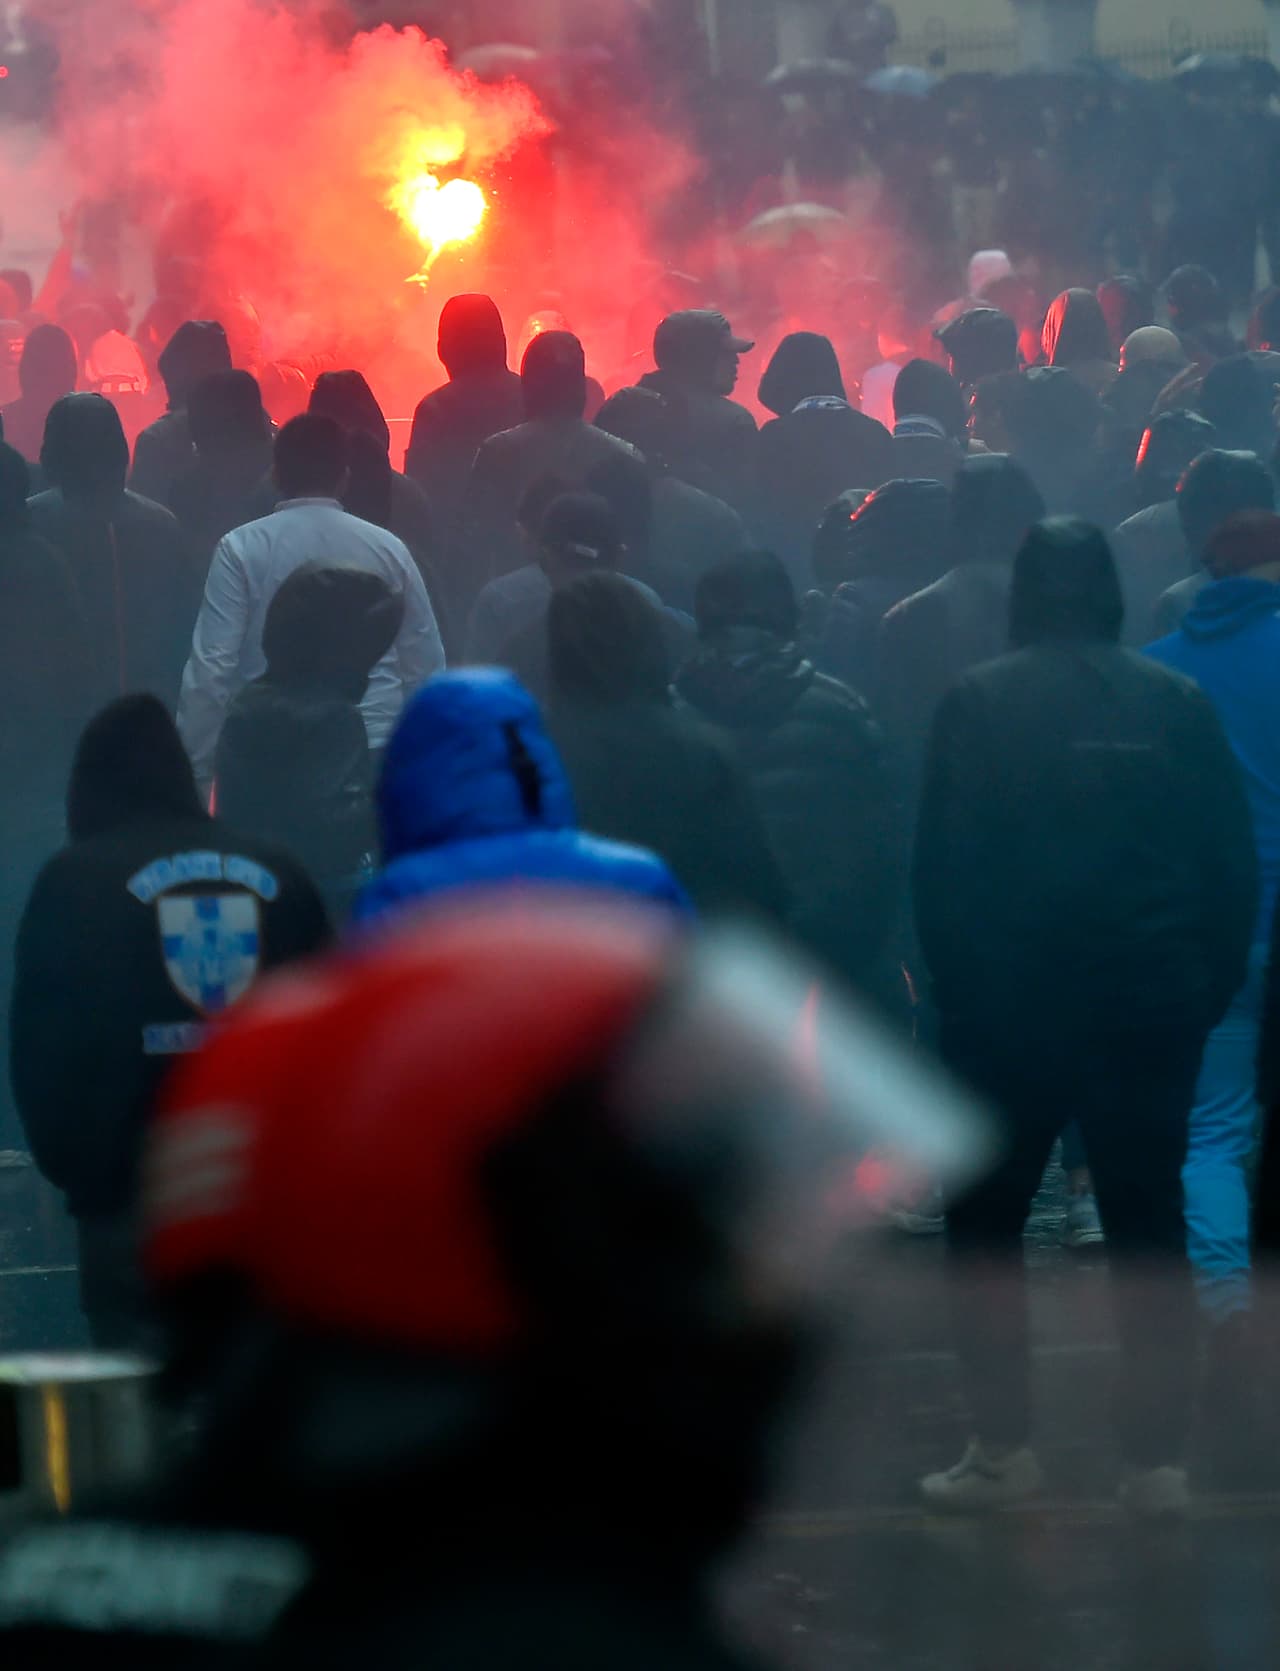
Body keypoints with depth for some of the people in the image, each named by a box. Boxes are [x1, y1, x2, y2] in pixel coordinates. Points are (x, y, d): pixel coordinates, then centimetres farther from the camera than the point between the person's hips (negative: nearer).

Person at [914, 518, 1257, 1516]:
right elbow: (1234, 862, 1)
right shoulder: (1178, 704, 1)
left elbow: (941, 862, -7)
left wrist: (955, 983, 2)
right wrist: (1213, 985, 8)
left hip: (1012, 1000, -2)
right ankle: (1158, 1463, 6)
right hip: (1154, 1003, 2)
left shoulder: (980, 703, -5)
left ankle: (1004, 1451, 6)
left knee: (986, 1221, 11)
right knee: (1148, 1225, 8)